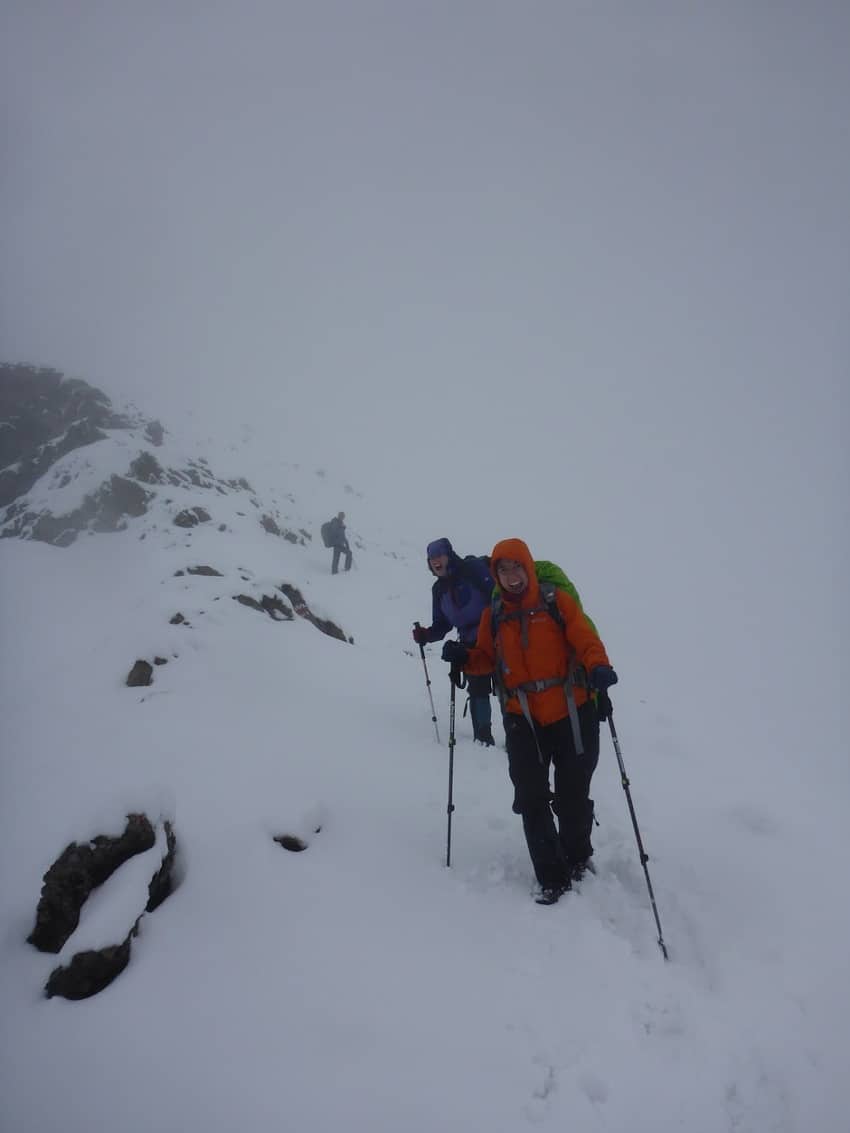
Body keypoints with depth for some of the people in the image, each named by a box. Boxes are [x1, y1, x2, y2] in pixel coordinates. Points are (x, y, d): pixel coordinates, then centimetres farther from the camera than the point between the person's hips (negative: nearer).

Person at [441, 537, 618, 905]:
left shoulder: (557, 601, -5)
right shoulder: (493, 615, 6)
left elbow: (586, 640, -11)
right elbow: (487, 658, 12)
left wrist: (598, 668, -31)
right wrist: (464, 657, -9)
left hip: (572, 713, -2)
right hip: (523, 720, 2)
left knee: (573, 796, 13)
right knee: (531, 800, 2)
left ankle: (577, 858, 40)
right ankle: (552, 877, 19)